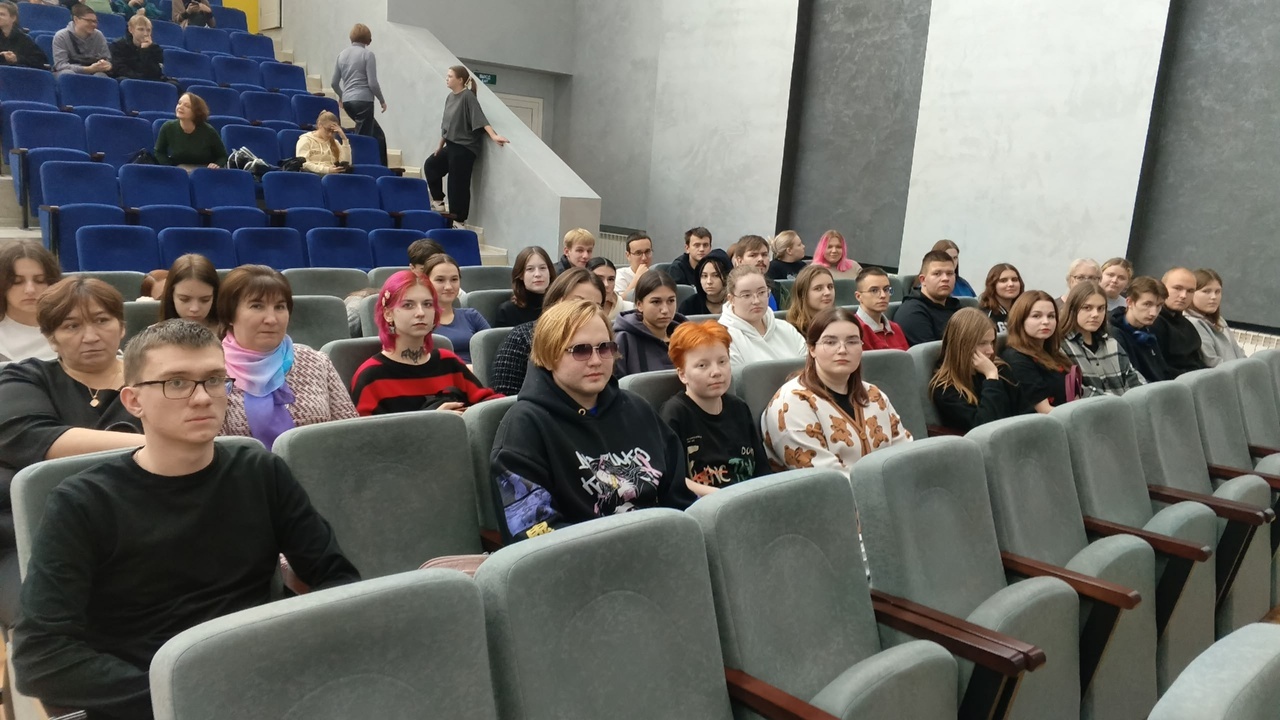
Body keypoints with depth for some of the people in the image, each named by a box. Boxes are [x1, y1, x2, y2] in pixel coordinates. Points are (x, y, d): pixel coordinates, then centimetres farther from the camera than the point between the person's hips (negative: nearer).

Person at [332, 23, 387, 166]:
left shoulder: (342, 54, 12)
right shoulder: (367, 54, -6)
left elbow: (334, 83, 15)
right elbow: (372, 83, -12)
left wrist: (341, 96, 34)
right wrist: (382, 100, 4)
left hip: (348, 101, 7)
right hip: (363, 100, -7)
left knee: (377, 134, 17)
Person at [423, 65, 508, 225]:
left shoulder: (468, 97, -13)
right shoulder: (450, 97, 10)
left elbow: (480, 118, -23)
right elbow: (446, 124, 16)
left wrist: (493, 136, -34)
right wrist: (440, 145, 20)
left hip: (464, 147, -9)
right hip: (451, 146, 9)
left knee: (458, 184, -4)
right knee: (430, 165, 21)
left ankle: (458, 220, 5)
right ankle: (439, 201, 28)